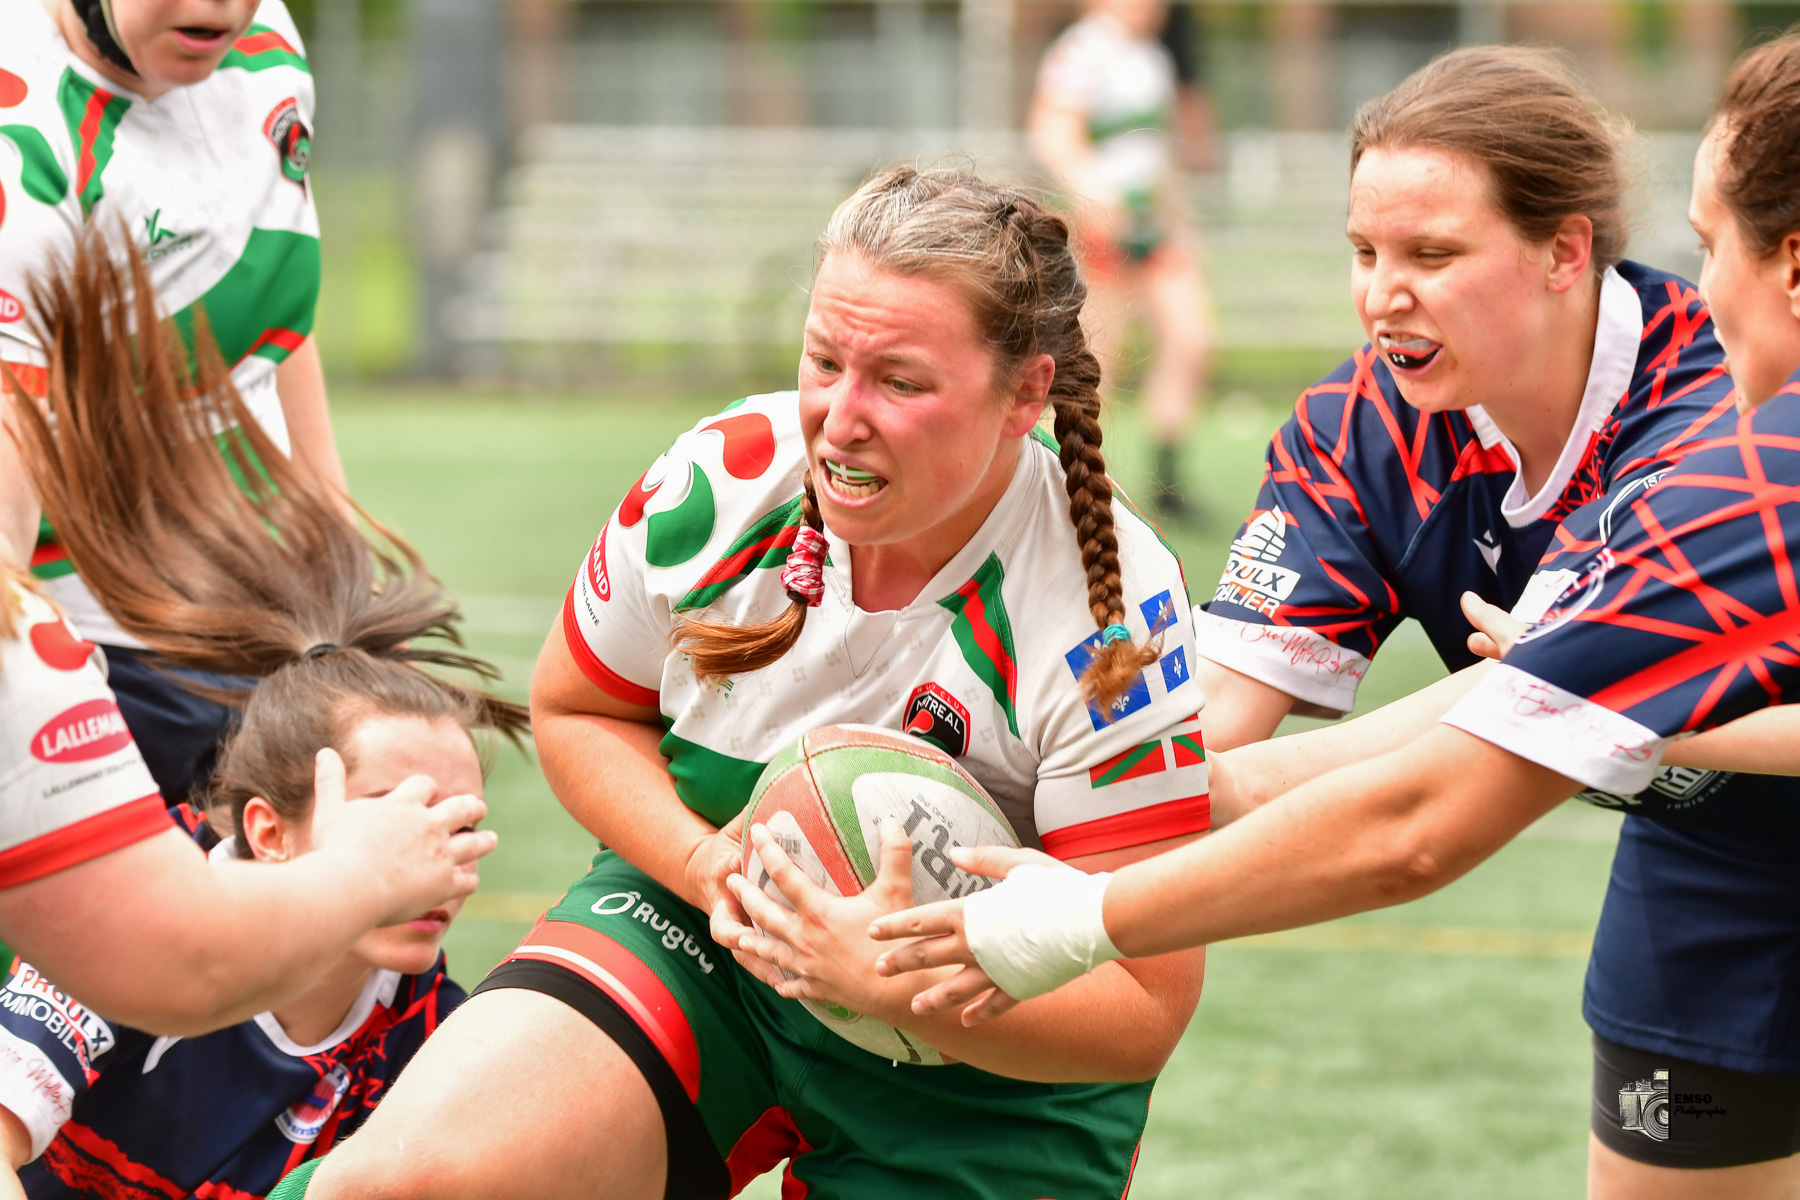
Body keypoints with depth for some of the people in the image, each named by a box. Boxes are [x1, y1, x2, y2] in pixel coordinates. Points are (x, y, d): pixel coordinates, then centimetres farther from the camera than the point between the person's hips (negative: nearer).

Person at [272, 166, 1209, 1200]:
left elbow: (1143, 1011, -22)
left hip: (985, 1076, -2)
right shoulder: (723, 478, -15)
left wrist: (902, 983, -38)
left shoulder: (1111, 615, -24)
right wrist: (705, 862, -13)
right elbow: (576, 710, 7)